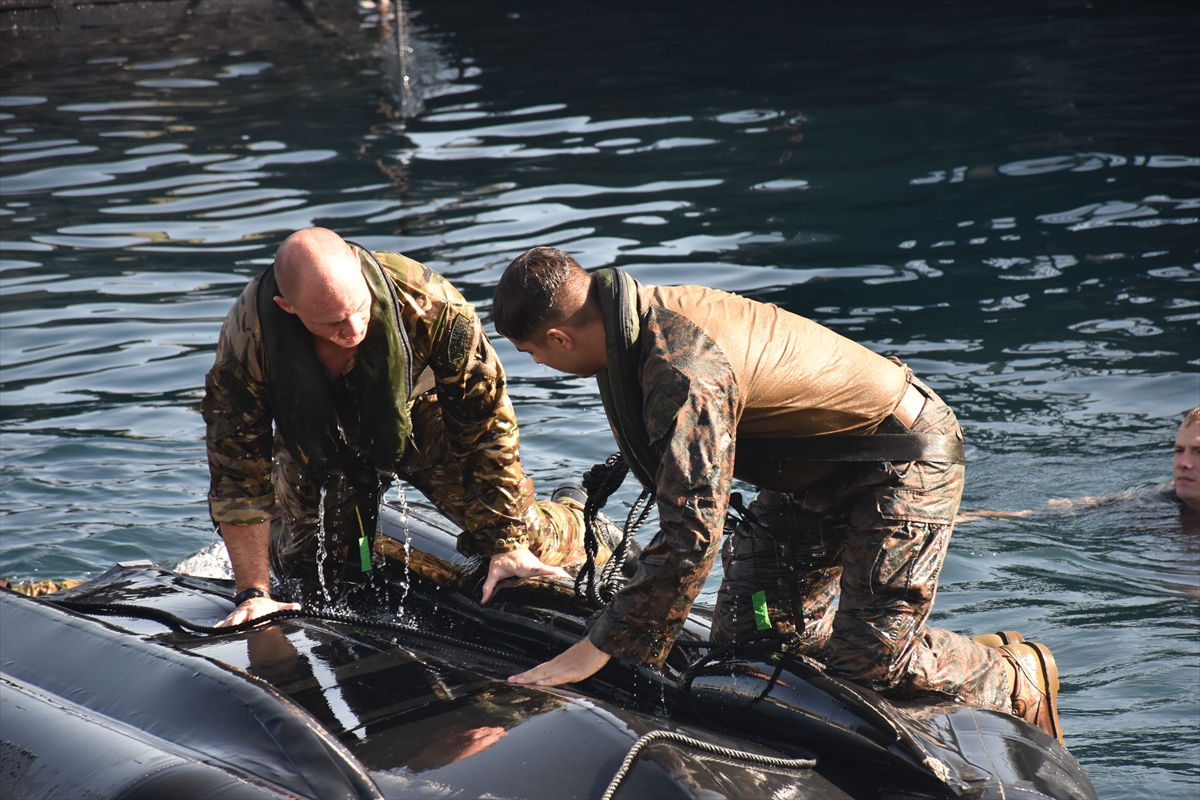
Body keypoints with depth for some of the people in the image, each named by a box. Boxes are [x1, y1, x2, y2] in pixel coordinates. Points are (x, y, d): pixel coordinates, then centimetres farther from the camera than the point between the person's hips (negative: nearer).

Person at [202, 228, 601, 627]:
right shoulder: (246, 342, -36)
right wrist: (253, 594, -25)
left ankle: (578, 520, 32)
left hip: (419, 416, -1)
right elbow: (238, 474, -24)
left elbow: (487, 422, -27)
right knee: (314, 588, 0)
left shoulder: (426, 302, -39)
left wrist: (510, 545, -25)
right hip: (317, 442, 1)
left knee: (532, 545, -6)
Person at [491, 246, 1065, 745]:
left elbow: (693, 532, -38)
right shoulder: (646, 314, -6)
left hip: (903, 460, -9)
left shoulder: (686, 374, -36)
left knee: (866, 661, -12)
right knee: (743, 631, 6)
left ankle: (1018, 678, 13)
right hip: (815, 466, 9)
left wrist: (596, 651, -33)